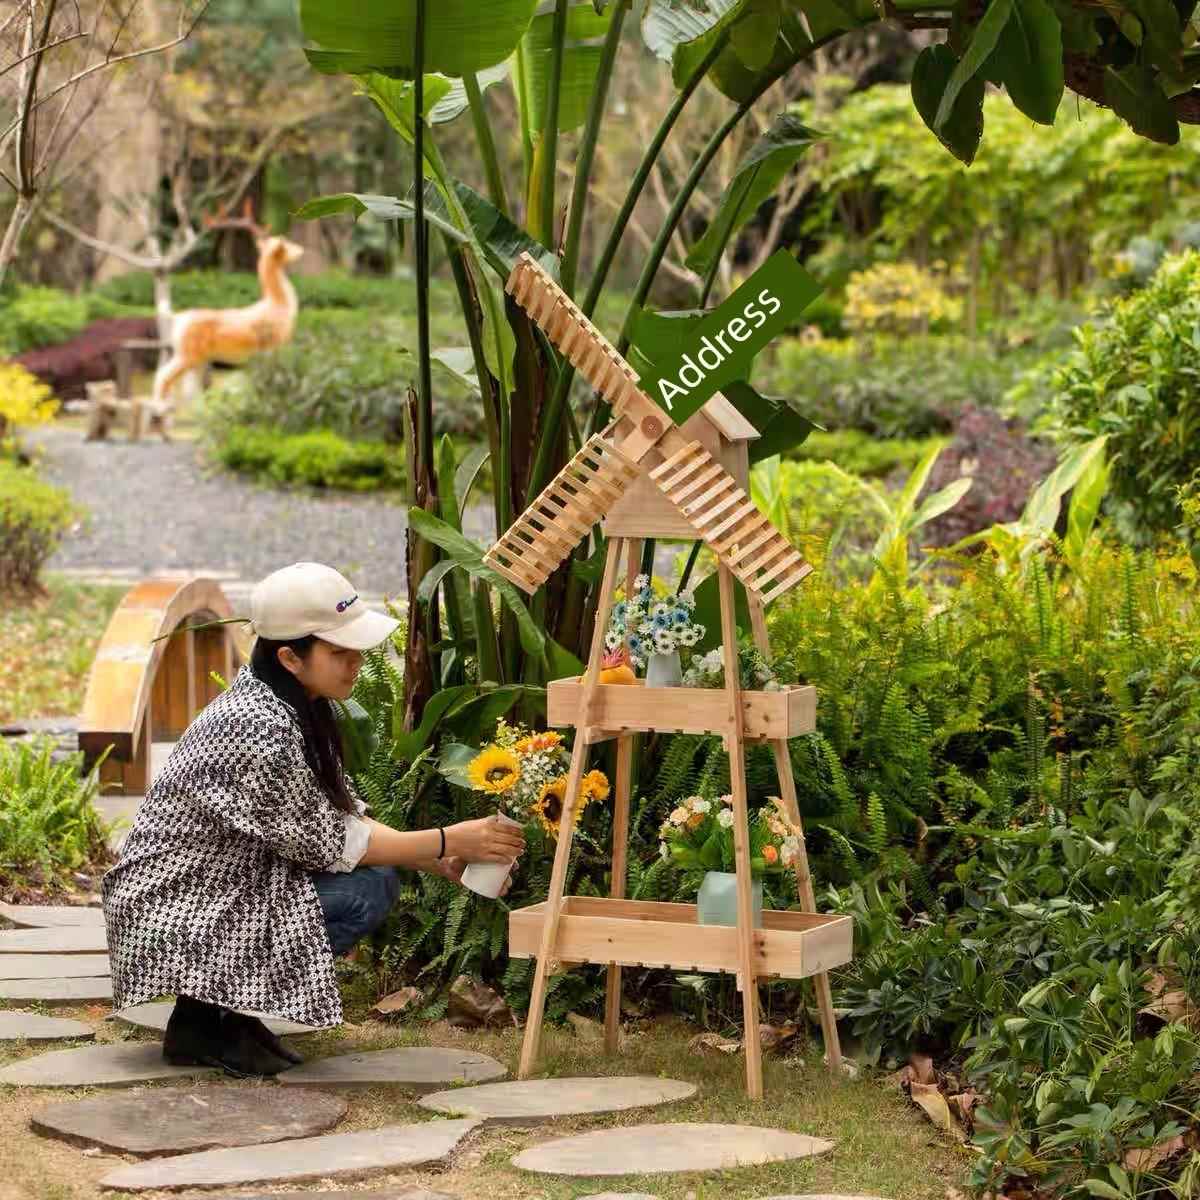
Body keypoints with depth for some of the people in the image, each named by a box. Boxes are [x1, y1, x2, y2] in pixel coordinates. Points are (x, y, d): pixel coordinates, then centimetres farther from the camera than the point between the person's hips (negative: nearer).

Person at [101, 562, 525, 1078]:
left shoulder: (295, 707, 4)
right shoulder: (261, 729, -25)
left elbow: (345, 817, 8)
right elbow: (328, 844, -18)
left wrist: (443, 862, -4)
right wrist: (448, 842, -14)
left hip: (212, 889, 10)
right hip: (172, 914, -10)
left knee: (379, 874, 3)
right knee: (366, 891, -19)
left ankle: (224, 1007, 9)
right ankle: (204, 1020, -8)